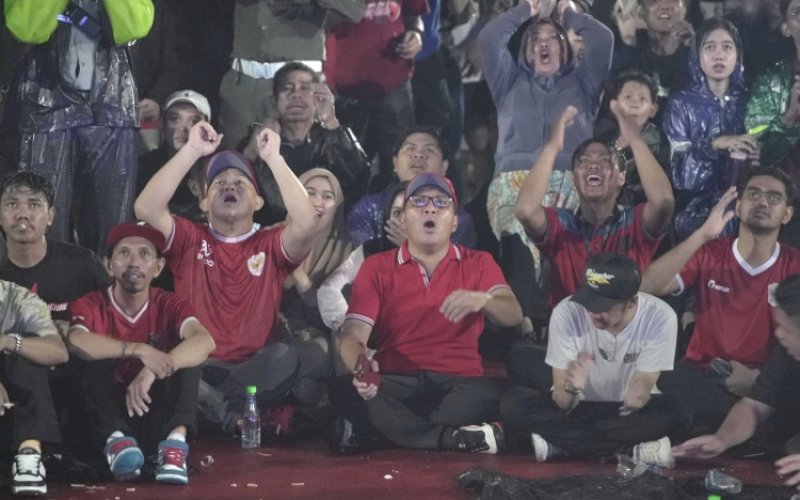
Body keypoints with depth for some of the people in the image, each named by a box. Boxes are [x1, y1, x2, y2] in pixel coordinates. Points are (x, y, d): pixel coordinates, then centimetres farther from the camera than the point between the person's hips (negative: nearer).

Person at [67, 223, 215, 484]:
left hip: (155, 411, 1)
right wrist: (139, 350, -41)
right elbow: (77, 342, -28)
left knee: (186, 355, -20)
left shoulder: (169, 305, -1)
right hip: (107, 413, -1)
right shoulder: (91, 305, -4)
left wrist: (152, 371, -39)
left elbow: (204, 341, -23)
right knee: (100, 357, -25)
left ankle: (176, 443, -41)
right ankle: (116, 440, -44)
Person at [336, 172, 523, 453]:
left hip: (458, 383, -1)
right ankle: (456, 438, -33)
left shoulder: (478, 264, 12)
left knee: (491, 393, -35)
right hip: (396, 384, 1)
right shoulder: (377, 268, 10)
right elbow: (353, 336, -3)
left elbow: (513, 315, -6)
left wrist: (482, 299, -31)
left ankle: (396, 432, -27)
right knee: (346, 391, -33)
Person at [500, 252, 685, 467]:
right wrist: (570, 388, -45)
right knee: (513, 403, -28)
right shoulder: (566, 313, -23)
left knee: (680, 409, -34)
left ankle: (556, 441, -23)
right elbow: (563, 405, -21)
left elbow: (644, 386, -22)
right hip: (578, 408, 0)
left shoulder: (660, 318, -23)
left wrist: (638, 397, -46)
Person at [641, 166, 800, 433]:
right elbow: (647, 287, -14)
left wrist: (759, 377, -21)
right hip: (702, 374, 1)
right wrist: (702, 235, -22)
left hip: (765, 382, -1)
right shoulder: (709, 254, 2)